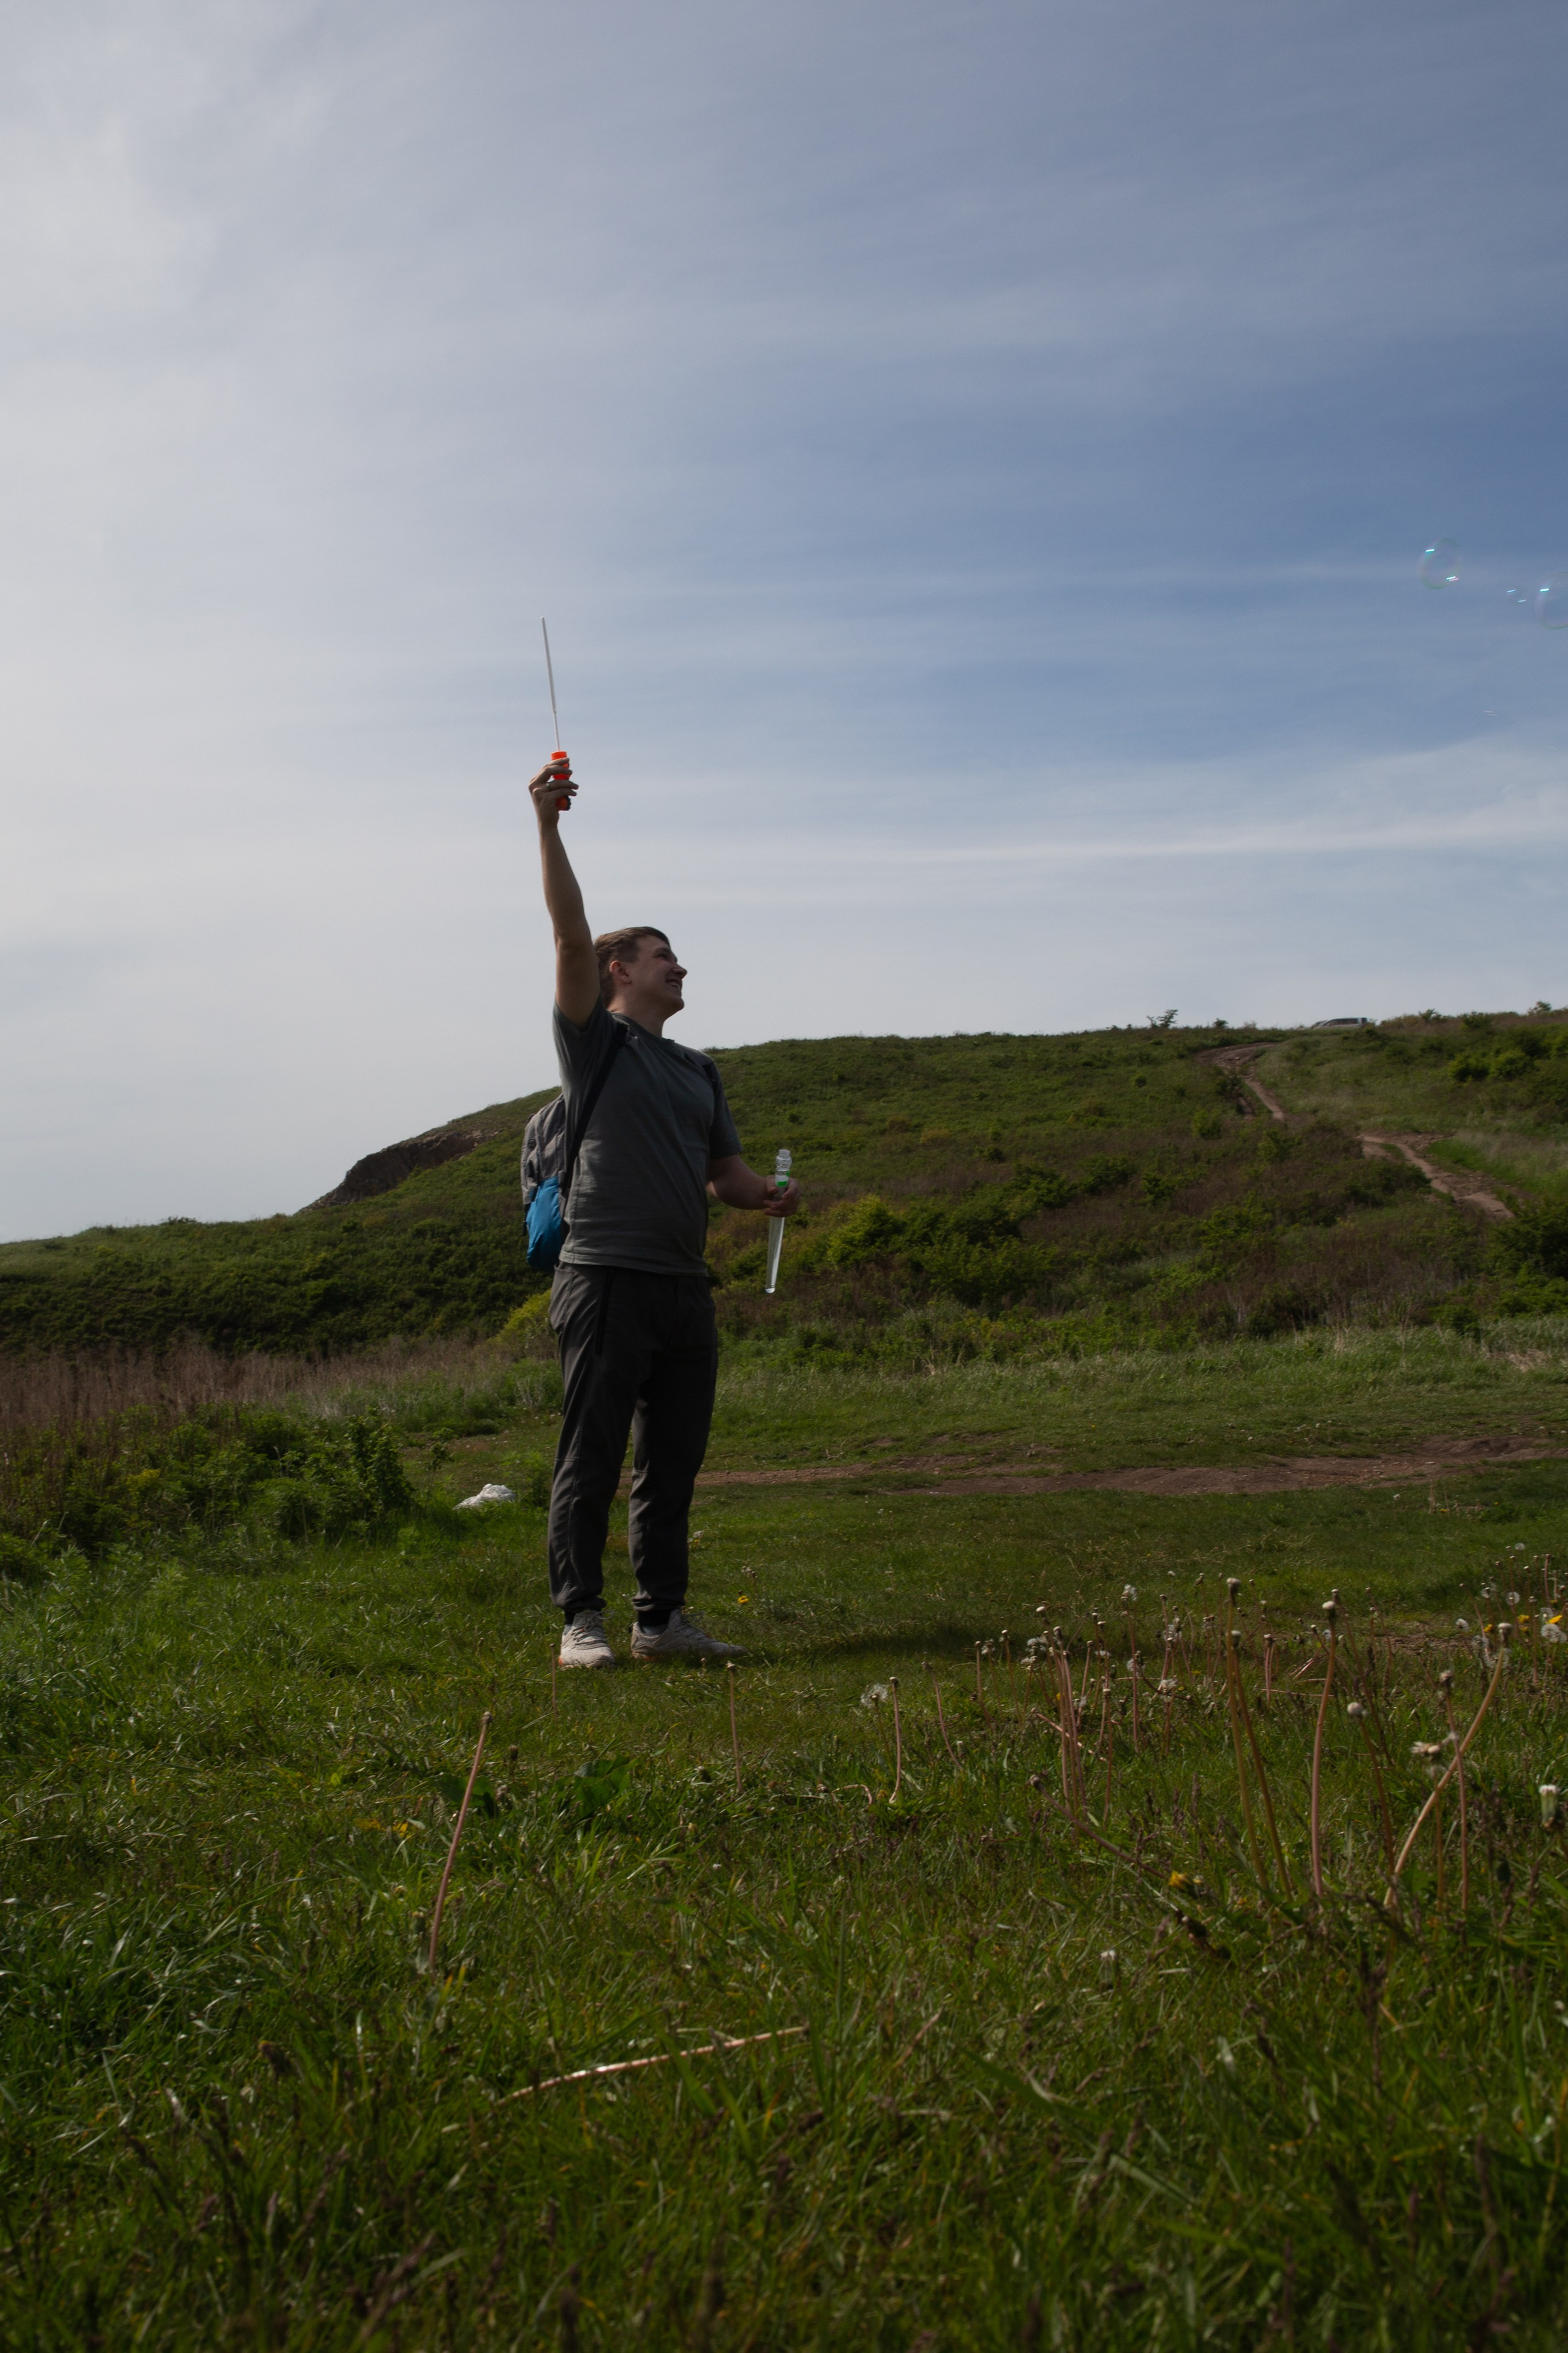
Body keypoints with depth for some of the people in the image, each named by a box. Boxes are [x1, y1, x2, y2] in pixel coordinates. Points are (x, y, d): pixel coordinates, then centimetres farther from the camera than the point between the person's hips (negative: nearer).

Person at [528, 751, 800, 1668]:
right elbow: (572, 934, -9)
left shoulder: (699, 1069, 22)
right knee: (592, 1459, -3)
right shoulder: (595, 1040, 3)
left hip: (686, 1284, 7)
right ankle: (582, 1620, 2)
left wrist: (767, 1194, 1)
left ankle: (663, 1618, 19)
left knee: (674, 1462, 10)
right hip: (608, 1278, -7)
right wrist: (549, 825, -15)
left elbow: (725, 1169, 22)